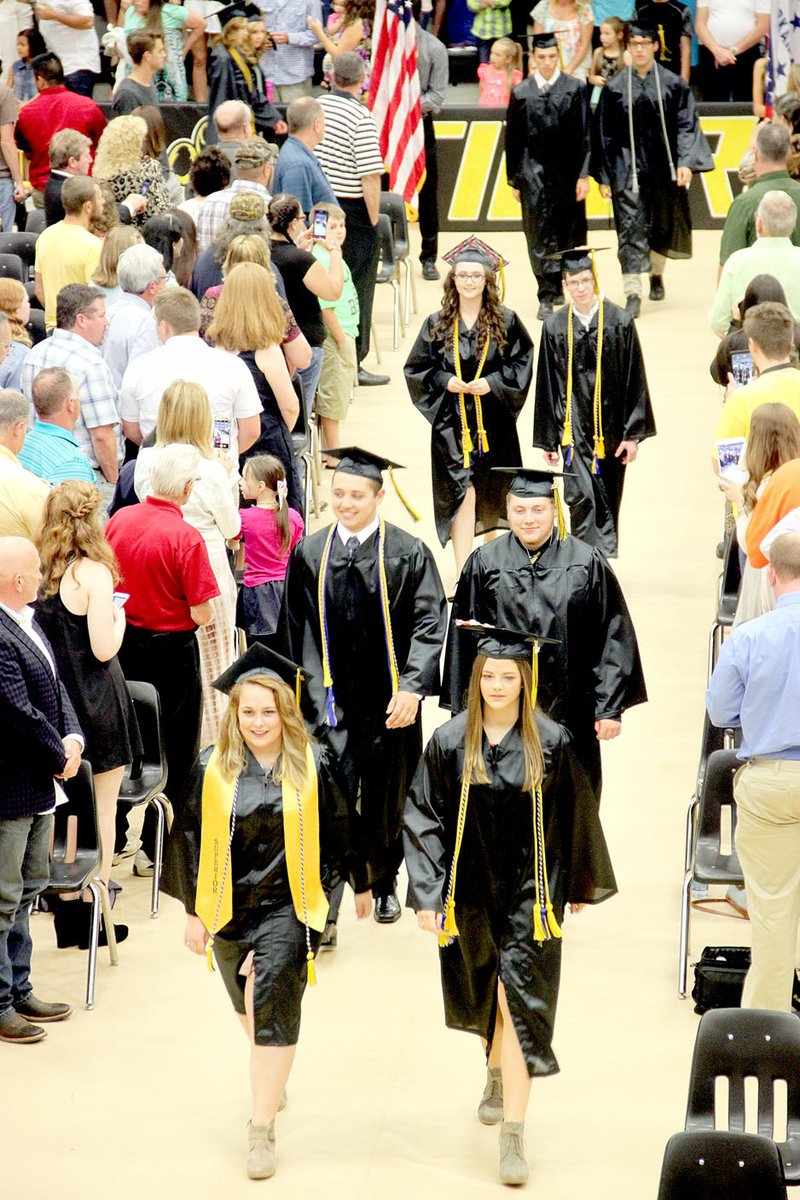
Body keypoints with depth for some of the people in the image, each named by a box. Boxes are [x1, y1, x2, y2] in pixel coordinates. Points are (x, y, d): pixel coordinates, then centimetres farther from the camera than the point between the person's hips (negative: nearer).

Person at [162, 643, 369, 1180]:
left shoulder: (314, 764, -7)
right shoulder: (212, 769, -4)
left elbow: (340, 829, 5)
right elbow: (192, 840, 2)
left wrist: (360, 883, 13)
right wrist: (192, 911, 2)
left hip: (289, 905, -3)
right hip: (230, 907, 3)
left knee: (273, 1008, -15)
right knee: (250, 1007, 20)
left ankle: (262, 1127, -10)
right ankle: (271, 1082, 49)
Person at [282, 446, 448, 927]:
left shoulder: (408, 554, -4)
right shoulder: (309, 553, 2)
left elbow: (429, 624, -8)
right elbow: (298, 630, 6)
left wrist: (412, 687, -18)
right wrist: (305, 694, 1)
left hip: (389, 702, 0)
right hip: (332, 700, 0)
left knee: (386, 798, 14)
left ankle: (385, 883, 35)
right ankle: (324, 907, -9)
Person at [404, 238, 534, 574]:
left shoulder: (505, 322, 0)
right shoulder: (437, 324, 2)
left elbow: (522, 362, 2)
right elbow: (415, 368, 6)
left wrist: (492, 383, -12)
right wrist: (445, 381, -11)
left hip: (493, 419, 1)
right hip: (451, 420, -1)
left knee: (490, 494, 13)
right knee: (462, 492, -11)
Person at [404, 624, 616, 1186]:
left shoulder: (550, 743, -7)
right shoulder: (450, 743, -5)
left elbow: (576, 818, 4)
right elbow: (422, 819, -3)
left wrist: (580, 885, 11)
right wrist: (427, 894, -9)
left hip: (530, 891, -2)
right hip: (471, 891, 2)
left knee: (518, 1003, -11)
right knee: (486, 994, 20)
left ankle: (513, 1132, -12)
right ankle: (498, 1074, 50)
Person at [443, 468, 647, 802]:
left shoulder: (586, 563, 0)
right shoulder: (484, 564, 2)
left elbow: (613, 639, 0)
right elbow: (464, 641, 4)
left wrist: (610, 708, -4)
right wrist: (466, 711, 1)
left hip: (570, 712, 0)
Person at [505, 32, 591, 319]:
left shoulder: (575, 90, 0)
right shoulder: (521, 94, 3)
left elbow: (584, 135, -1)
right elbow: (512, 139, 7)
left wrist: (584, 175, -6)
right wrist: (514, 179, 6)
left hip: (567, 173, 0)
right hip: (534, 174, 0)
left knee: (569, 232, 9)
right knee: (540, 234, -5)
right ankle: (547, 296, -3)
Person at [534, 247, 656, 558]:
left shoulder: (620, 322, -1)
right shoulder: (555, 327, 3)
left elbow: (635, 380, 0)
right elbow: (547, 385, 7)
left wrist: (633, 433, -4)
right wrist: (547, 439, 6)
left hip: (610, 425, 1)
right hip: (573, 425, 0)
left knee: (608, 502, 10)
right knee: (581, 497, -14)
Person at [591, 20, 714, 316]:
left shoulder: (673, 84, 0)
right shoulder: (615, 88, 1)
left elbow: (686, 125, -2)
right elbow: (604, 134, 4)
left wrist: (685, 162, -14)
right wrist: (604, 176, 2)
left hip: (663, 167, 1)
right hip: (628, 168, -1)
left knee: (662, 224, 15)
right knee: (631, 229, -9)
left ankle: (656, 273, 41)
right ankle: (632, 293, -11)